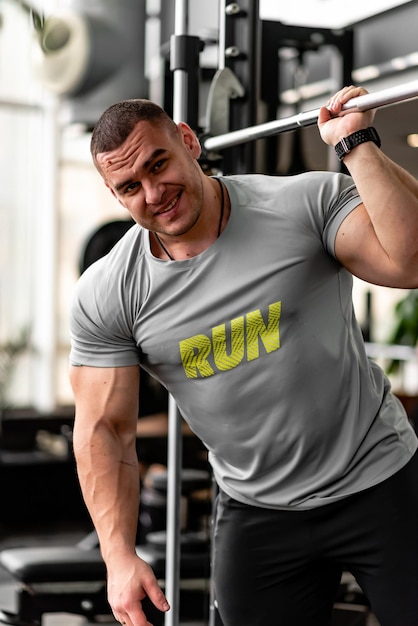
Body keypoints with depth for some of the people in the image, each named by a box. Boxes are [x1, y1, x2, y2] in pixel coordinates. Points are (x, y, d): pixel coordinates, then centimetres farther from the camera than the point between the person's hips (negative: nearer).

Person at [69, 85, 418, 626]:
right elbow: (104, 430, -4)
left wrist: (357, 145, -27)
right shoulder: (105, 297, -7)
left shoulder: (309, 204, -13)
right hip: (257, 515, 2)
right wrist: (119, 555, -12)